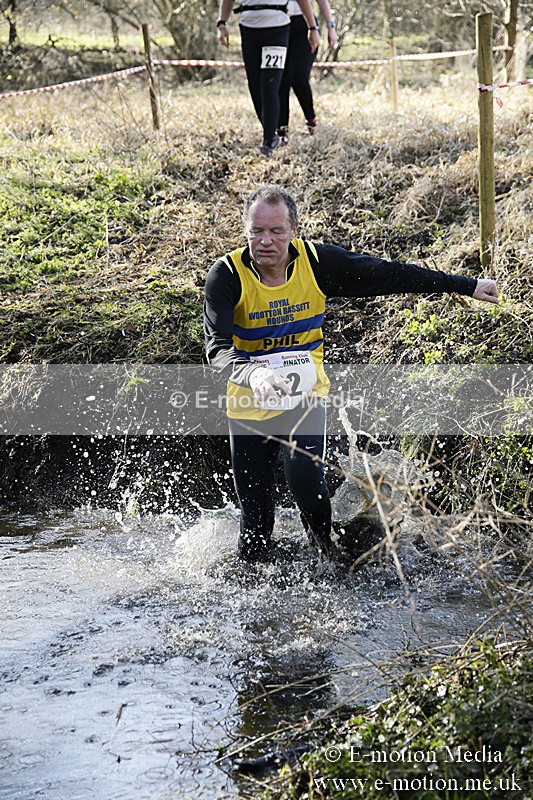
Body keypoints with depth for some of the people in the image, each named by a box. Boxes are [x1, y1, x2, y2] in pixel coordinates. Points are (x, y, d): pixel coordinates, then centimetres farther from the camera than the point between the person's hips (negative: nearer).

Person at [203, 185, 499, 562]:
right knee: (256, 515, 3)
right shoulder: (227, 275, -19)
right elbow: (217, 347, -29)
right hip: (250, 404, 0)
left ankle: (333, 560, 4)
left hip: (306, 395, 0)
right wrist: (253, 374, -52)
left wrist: (467, 286, 2)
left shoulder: (318, 262, -12)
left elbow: (388, 275, -2)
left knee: (306, 481, -23)